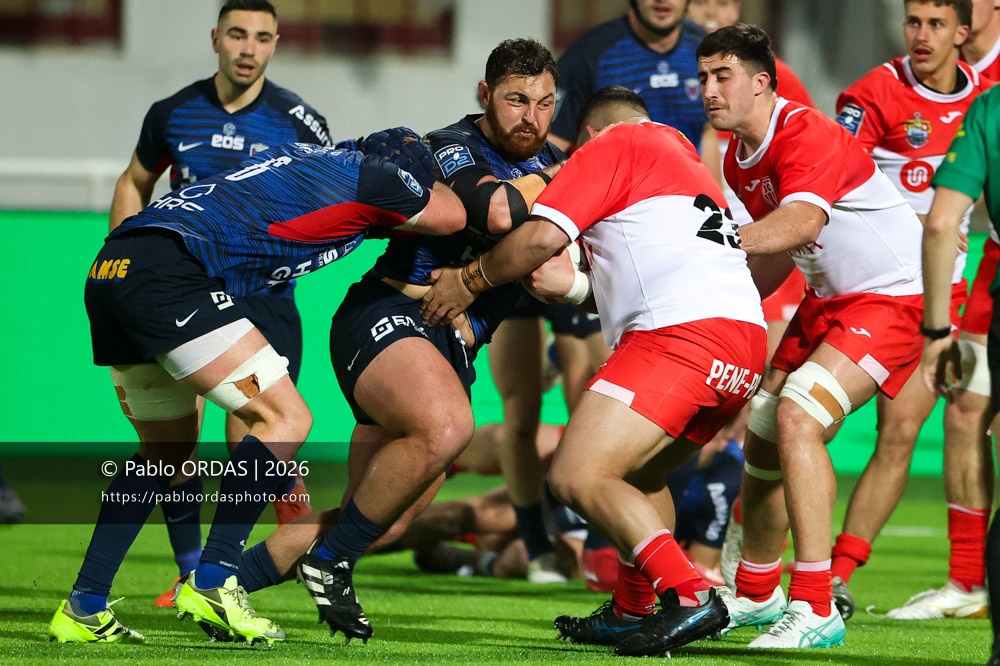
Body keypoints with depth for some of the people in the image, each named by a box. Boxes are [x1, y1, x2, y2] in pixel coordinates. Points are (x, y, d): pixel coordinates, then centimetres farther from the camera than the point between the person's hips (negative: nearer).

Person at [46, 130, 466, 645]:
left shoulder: (308, 157, 26)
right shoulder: (369, 178, 3)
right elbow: (454, 215, 21)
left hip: (108, 274, 9)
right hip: (168, 274, -9)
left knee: (168, 449, 21)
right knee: (285, 420, -5)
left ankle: (83, 608, 16)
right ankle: (212, 581, -14)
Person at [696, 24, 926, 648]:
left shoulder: (808, 135, -23)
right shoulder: (739, 160, 7)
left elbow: (802, 223, -41)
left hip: (892, 293, -10)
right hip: (827, 299, 10)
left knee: (797, 415, -25)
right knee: (763, 432, 10)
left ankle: (815, 610, -26)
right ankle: (757, 593, 32)